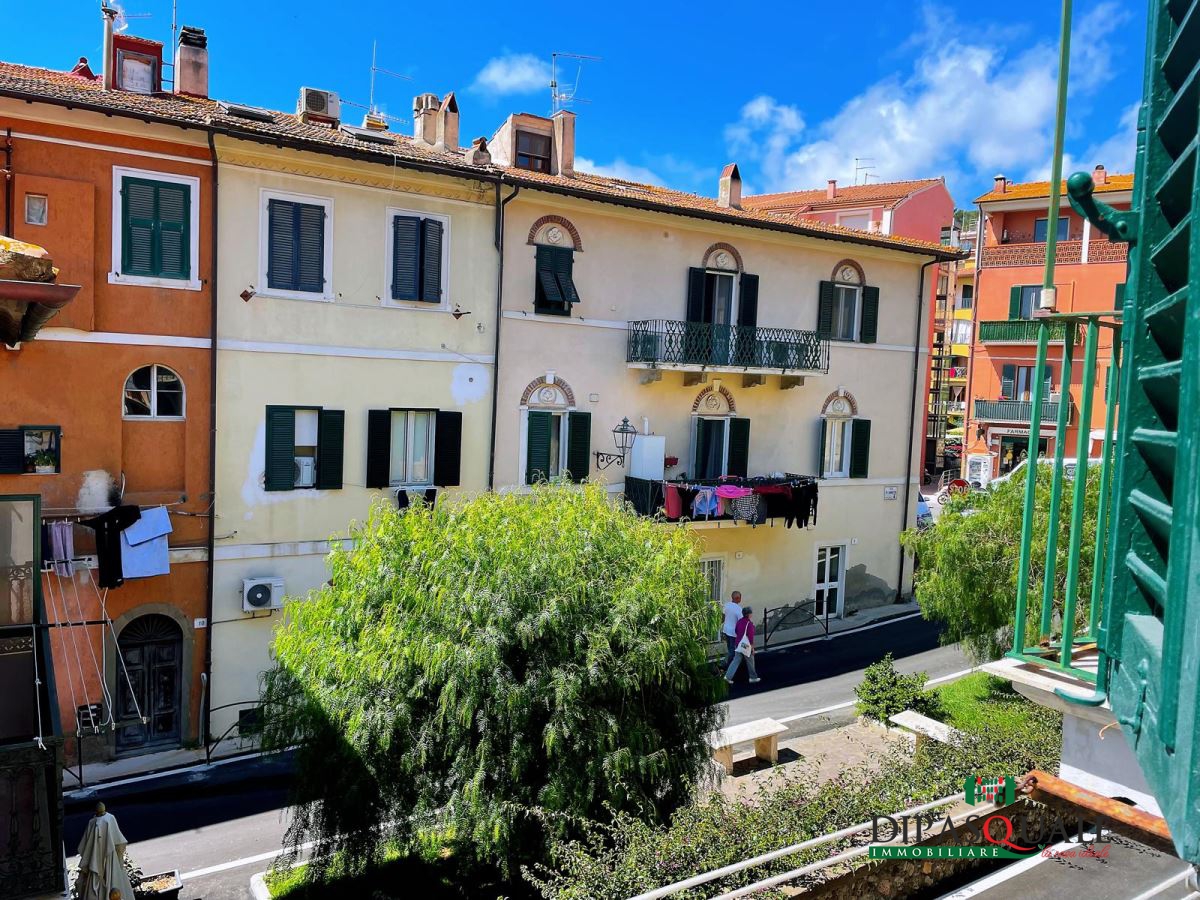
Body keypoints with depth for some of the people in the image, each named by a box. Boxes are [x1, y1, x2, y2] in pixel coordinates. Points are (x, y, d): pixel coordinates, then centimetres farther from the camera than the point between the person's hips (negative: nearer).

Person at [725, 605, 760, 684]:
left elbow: (736, 631, 15)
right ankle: (753, 678, 25)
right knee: (750, 662, 12)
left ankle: (728, 676, -1)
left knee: (736, 660, 9)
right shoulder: (749, 623, -19)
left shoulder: (739, 621, 4)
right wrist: (752, 647, -12)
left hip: (738, 644, 7)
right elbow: (750, 636, -19)